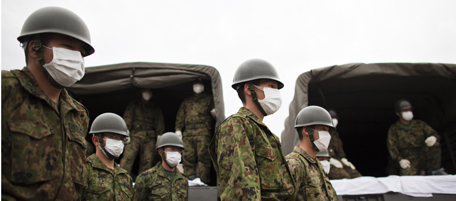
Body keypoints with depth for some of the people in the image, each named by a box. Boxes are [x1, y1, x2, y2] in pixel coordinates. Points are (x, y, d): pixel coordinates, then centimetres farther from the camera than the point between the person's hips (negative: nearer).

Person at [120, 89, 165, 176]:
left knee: (147, 160, -3)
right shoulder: (133, 105, 16)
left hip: (149, 137, 2)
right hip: (135, 136, -2)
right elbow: (127, 119, 6)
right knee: (128, 157, -14)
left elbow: (160, 123, 17)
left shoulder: (155, 108, 21)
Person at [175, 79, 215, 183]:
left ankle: (203, 180, -10)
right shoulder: (186, 101, 27)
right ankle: (189, 178, 3)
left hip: (203, 131, -3)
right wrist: (178, 129, 11)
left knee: (203, 155, -12)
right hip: (188, 132, 4)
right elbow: (180, 115, 23)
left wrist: (214, 113, -14)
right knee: (188, 156, -2)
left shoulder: (209, 99, 19)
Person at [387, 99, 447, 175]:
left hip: (424, 158, 3)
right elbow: (392, 147, 0)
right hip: (408, 161, -3)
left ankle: (435, 171, -12)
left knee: (434, 144, -25)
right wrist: (400, 160, -17)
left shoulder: (420, 124, 14)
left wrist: (433, 137, -21)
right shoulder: (393, 129, 7)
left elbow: (433, 134, 6)